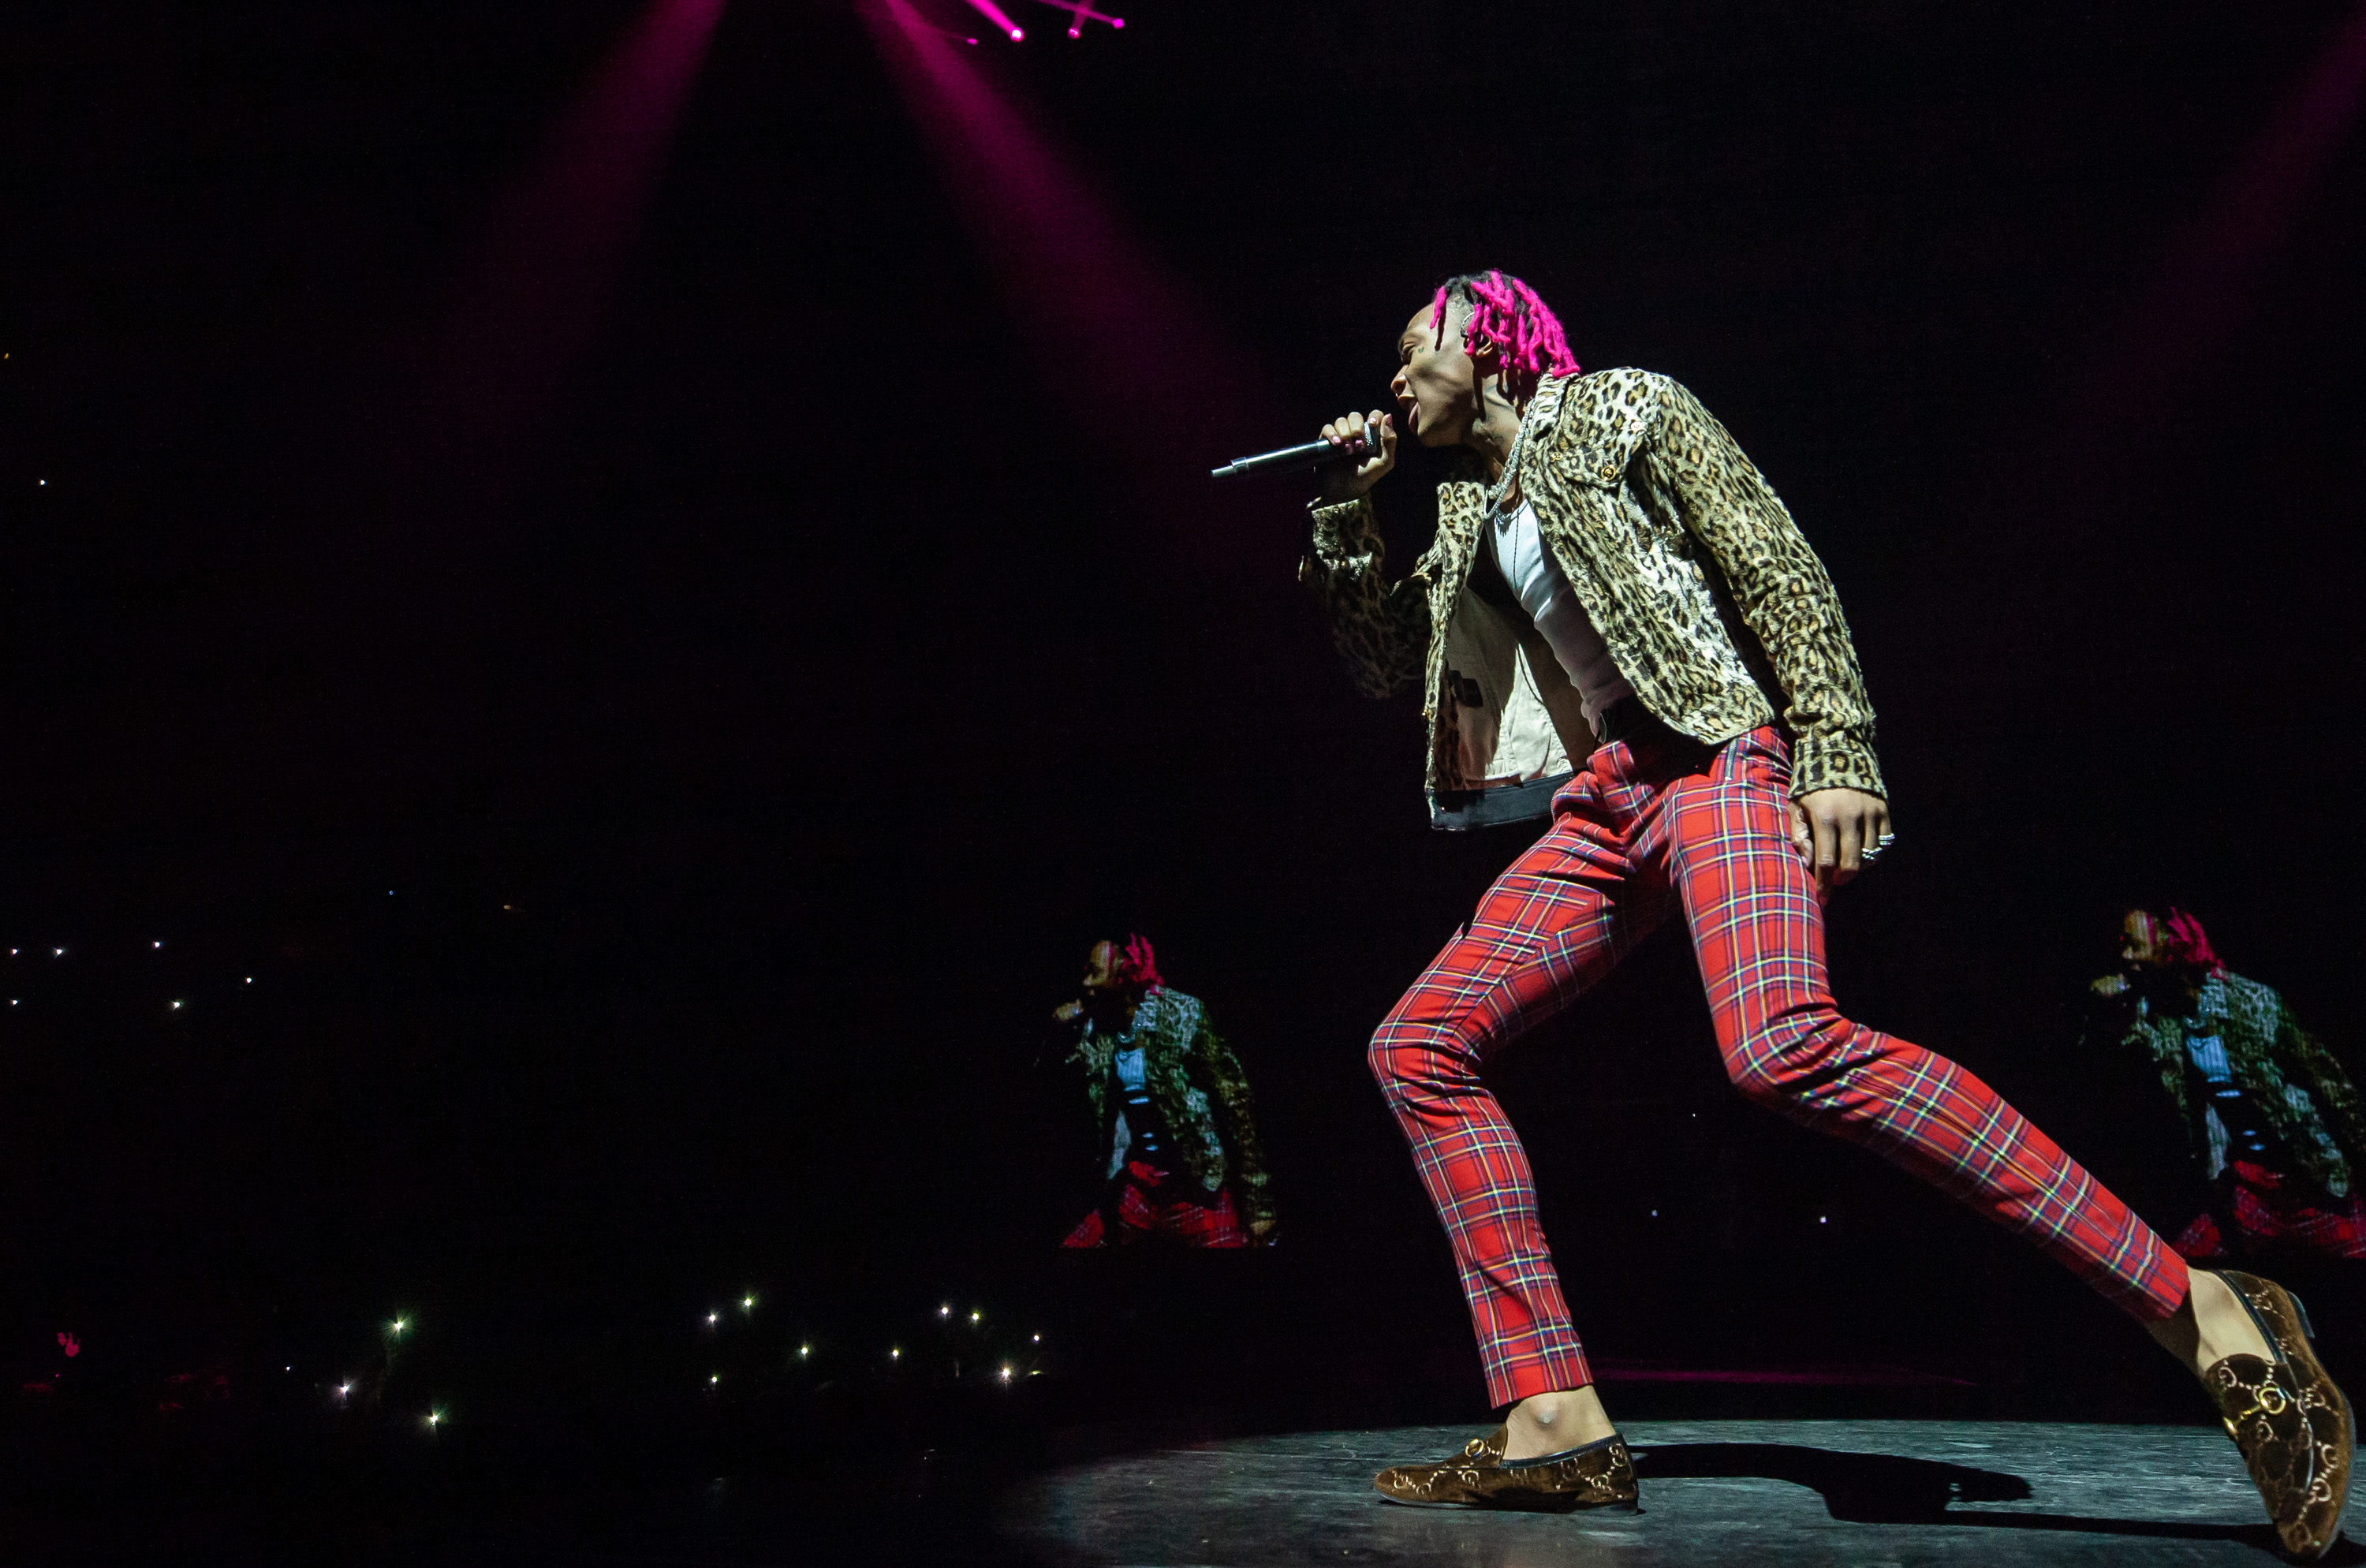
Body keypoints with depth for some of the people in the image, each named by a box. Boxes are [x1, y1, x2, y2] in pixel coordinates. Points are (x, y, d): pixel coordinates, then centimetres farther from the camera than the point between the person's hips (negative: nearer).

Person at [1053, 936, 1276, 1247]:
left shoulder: (1181, 1017, -12)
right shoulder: (1095, 1029, 4)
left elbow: (1234, 1105, -12)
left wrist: (1258, 1205, -16)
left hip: (1200, 1189, -5)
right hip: (1137, 1184, 6)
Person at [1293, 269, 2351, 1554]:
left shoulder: (1618, 408, 7)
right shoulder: (1467, 512, 26)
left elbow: (1776, 563, -2)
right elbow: (1382, 663, 28)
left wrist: (1835, 753, -14)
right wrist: (1345, 513, 16)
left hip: (1714, 754, -8)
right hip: (1600, 811, 8)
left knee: (1783, 1048, -34)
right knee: (1419, 1046, -6)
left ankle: (2197, 1310, -30)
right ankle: (1556, 1425, -12)